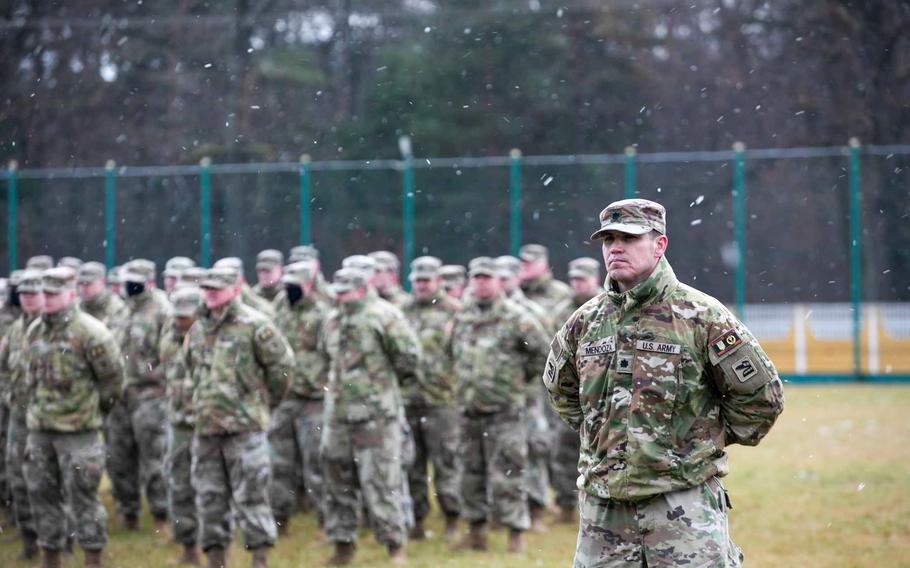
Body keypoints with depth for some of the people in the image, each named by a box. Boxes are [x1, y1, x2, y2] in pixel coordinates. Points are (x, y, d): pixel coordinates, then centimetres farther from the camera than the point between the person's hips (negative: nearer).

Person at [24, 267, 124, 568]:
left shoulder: (89, 332, -13)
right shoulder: (35, 331, 8)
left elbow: (112, 376, -6)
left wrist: (96, 408, 3)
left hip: (77, 430, -7)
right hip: (39, 427, 7)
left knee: (82, 495, -4)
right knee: (41, 493, 11)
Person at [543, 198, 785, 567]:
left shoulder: (701, 316, -5)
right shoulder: (585, 321, 9)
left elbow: (761, 395, 1)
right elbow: (559, 388, 29)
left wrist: (708, 441, 6)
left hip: (685, 505, -4)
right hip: (603, 507, 5)